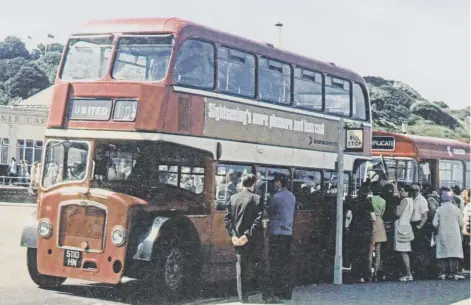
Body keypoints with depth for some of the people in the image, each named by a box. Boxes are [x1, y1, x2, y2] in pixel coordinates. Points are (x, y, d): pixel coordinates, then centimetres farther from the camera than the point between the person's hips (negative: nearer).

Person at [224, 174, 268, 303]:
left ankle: (243, 298, 7)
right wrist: (248, 235, -16)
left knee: (242, 268, 7)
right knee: (259, 266, 7)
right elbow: (258, 220, -16)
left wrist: (233, 235, -6)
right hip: (255, 239, -3)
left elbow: (227, 218, -1)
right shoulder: (256, 198, -7)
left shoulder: (233, 198, 4)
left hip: (238, 239, 3)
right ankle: (266, 295, 7)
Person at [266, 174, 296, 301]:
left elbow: (269, 212, -1)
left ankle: (277, 292, 0)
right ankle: (287, 292, 10)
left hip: (276, 233, -6)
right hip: (288, 232, 6)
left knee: (276, 263, -1)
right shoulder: (292, 197, 10)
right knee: (286, 263, 9)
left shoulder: (277, 196, -11)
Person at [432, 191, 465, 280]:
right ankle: (454, 273, -3)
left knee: (443, 253, 4)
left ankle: (443, 273, 1)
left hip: (442, 235, 1)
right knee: (454, 253, 1)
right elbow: (461, 223, -1)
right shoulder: (456, 209, -4)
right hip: (454, 235, -1)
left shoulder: (439, 210, -3)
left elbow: (435, 223, -7)